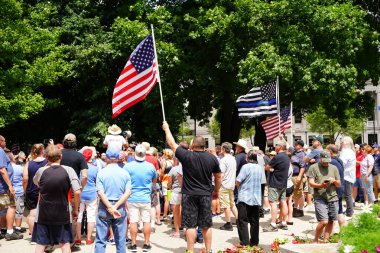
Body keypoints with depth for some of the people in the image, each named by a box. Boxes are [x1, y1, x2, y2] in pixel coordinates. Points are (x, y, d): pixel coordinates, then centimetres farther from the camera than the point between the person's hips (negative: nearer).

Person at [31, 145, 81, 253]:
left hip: (43, 214, 0)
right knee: (65, 243, 10)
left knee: (40, 244, 8)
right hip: (63, 214, 0)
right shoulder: (68, 170, -9)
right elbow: (77, 192, -12)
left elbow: (35, 182, 18)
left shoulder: (41, 171, -6)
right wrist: (75, 210, 1)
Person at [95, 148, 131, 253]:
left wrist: (110, 208, -15)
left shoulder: (101, 172, -5)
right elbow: (128, 192, -8)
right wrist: (116, 206, -11)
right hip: (120, 209, 2)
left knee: (100, 240, 5)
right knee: (120, 240, 11)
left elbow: (100, 193, -13)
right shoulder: (125, 173, 0)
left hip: (104, 207, -1)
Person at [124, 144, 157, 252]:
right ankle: (146, 244, 14)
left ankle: (133, 244, 10)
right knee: (146, 221, 8)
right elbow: (154, 181, 12)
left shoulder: (128, 166, -10)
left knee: (133, 221, 4)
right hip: (146, 198, 1)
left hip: (132, 198, -1)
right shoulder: (150, 166, -4)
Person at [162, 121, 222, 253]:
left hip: (190, 195, -3)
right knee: (206, 225, 11)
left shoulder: (187, 156, -11)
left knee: (190, 225, 2)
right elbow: (218, 177, 9)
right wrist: (216, 191, 24)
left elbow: (172, 143, 2)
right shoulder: (212, 158, -2)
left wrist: (166, 128, 17)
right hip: (206, 195, 3)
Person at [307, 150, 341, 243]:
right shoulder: (313, 167, 3)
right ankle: (315, 240, 7)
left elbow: (339, 184, 16)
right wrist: (320, 185, -23)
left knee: (331, 221, 6)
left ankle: (325, 240, 21)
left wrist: (334, 181, -7)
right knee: (323, 221, -13)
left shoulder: (334, 168, 15)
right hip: (320, 198, -4)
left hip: (333, 197, 5)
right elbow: (311, 183, -4)